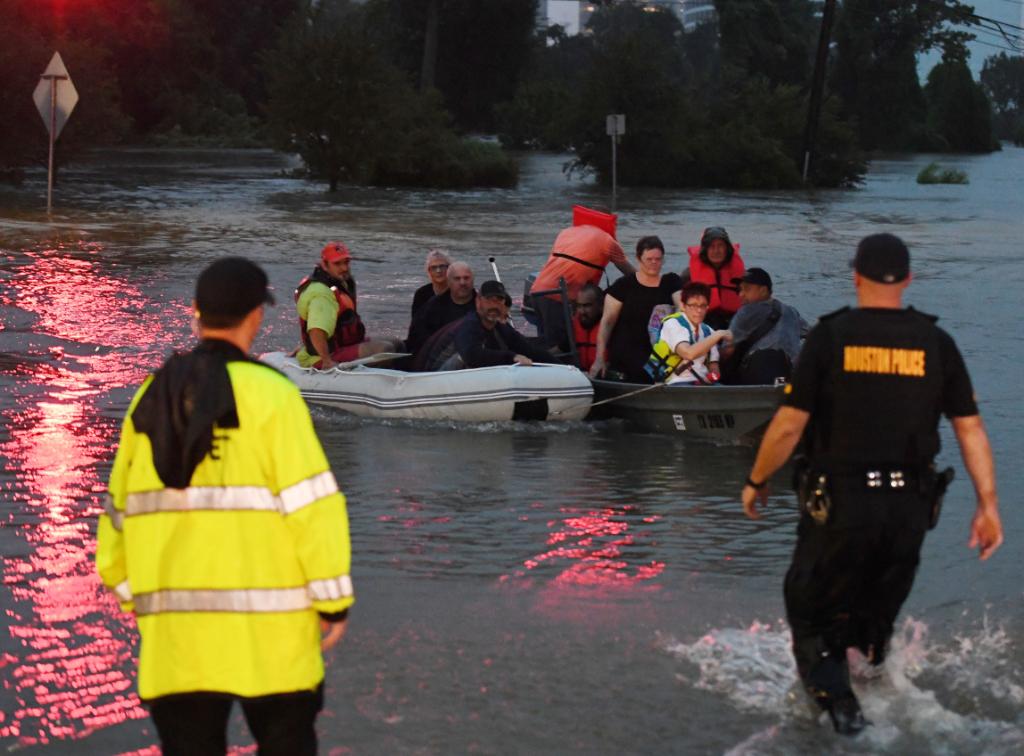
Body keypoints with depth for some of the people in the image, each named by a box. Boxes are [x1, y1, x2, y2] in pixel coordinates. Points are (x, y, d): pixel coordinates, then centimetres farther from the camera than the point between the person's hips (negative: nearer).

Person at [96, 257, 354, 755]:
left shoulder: (151, 399, 8)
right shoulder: (269, 394, -8)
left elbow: (121, 512, 12)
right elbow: (312, 504, -12)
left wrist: (137, 601, 21)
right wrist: (334, 599, -5)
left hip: (175, 633, 4)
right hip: (266, 631, -4)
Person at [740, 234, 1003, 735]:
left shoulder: (830, 336, -6)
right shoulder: (935, 343, 1)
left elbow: (789, 425, -7)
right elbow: (970, 428, 1)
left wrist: (756, 482, 8)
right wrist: (988, 505, 6)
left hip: (840, 504, -3)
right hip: (910, 507, 3)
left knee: (812, 618, 10)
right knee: (874, 625, 21)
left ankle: (835, 695, -10)